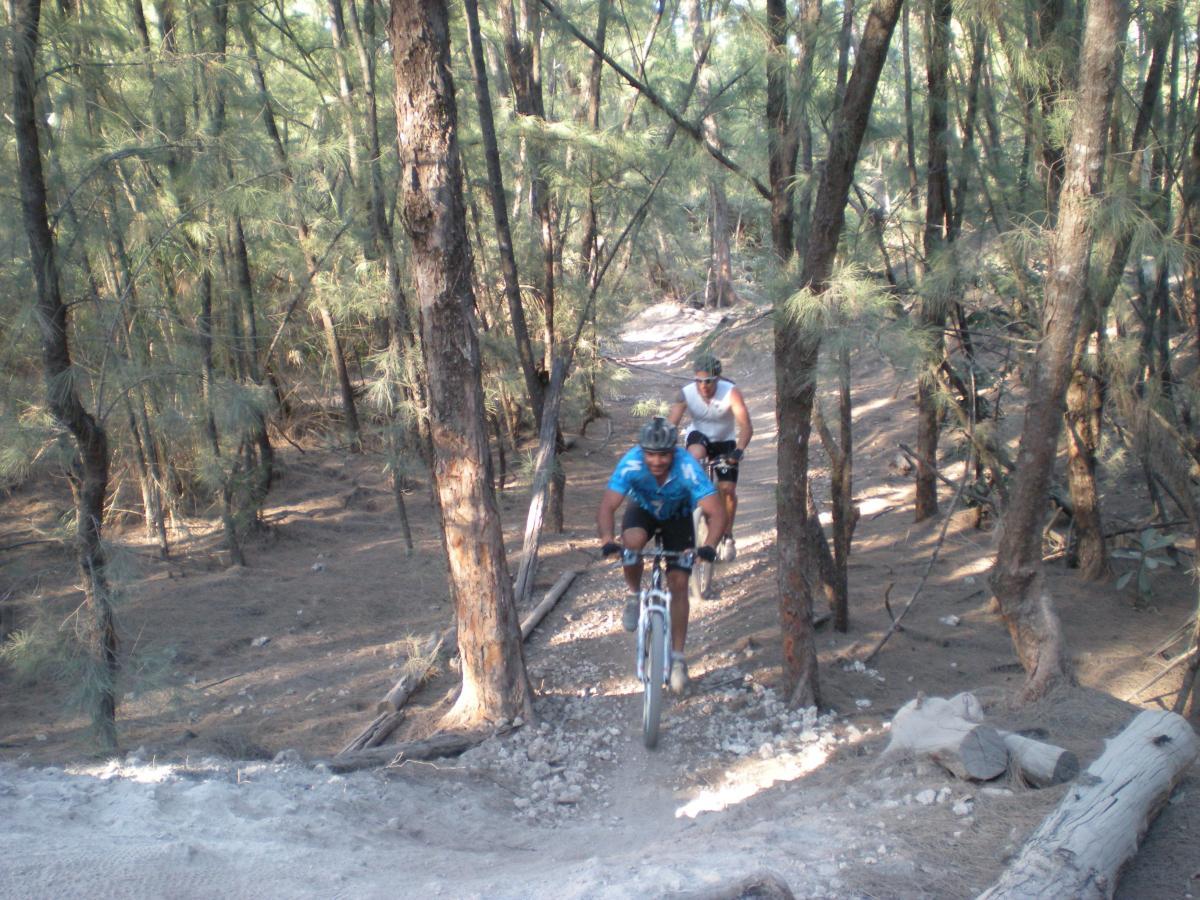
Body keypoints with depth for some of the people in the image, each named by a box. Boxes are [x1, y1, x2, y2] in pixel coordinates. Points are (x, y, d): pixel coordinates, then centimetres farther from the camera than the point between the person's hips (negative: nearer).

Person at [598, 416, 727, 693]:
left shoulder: (688, 468, -37)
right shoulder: (631, 464, -35)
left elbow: (717, 512, -40)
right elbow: (607, 507, -37)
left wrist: (709, 546, -56)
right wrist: (608, 540, -54)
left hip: (678, 517, 0)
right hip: (643, 510, 0)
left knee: (678, 584, -8)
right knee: (633, 541, -35)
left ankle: (677, 658, 5)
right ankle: (633, 595, -5)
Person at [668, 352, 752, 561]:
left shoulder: (731, 393, -29)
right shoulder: (686, 393, -25)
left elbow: (746, 426, -36)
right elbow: (670, 425, -29)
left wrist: (738, 450, -52)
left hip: (725, 442, -1)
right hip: (699, 435, 1)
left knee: (728, 489, -9)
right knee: (695, 455, -35)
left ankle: (727, 537, 11)